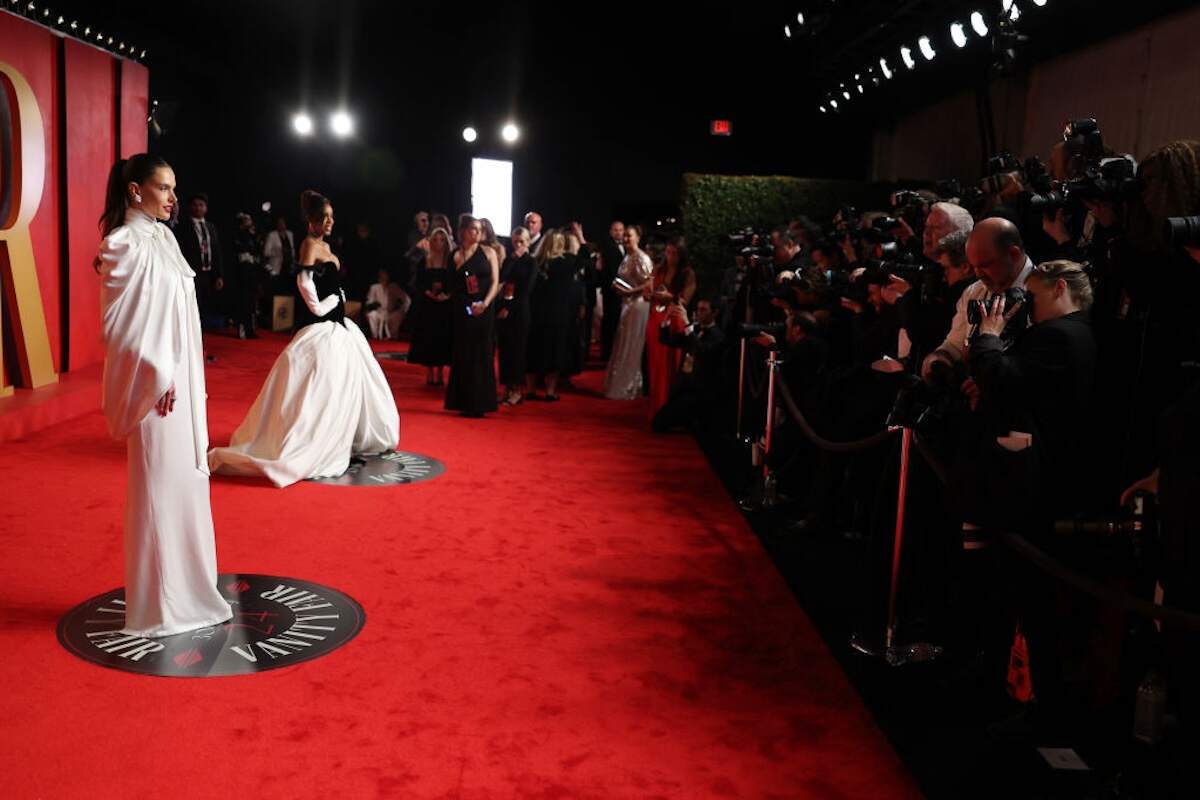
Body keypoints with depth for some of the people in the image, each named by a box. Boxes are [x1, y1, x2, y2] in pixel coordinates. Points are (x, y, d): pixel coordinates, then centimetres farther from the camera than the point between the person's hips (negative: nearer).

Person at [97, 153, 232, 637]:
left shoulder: (163, 238, 11)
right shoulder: (124, 244, -14)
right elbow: (124, 325, -17)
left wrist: (187, 379, 14)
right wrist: (157, 379, -16)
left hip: (182, 380, 8)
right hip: (156, 384, -8)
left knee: (186, 481, 15)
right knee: (158, 486, 0)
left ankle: (185, 589, 28)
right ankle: (159, 604, 12)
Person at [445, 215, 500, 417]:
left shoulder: (488, 253, 4)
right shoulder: (457, 255, 6)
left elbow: (495, 282, -3)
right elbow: (453, 287, 5)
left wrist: (485, 303, -14)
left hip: (485, 310, 0)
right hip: (463, 311, 0)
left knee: (482, 355, 2)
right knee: (464, 356, 2)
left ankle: (480, 403, 9)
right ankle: (465, 402, 9)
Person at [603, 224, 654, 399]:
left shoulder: (641, 258, -14)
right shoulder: (627, 257, 12)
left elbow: (648, 285, -18)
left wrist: (628, 292, -19)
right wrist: (618, 288, 7)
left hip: (637, 305, -8)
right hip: (626, 304, 8)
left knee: (630, 347, -1)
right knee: (623, 346, 12)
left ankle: (628, 388, 7)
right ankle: (622, 384, 21)